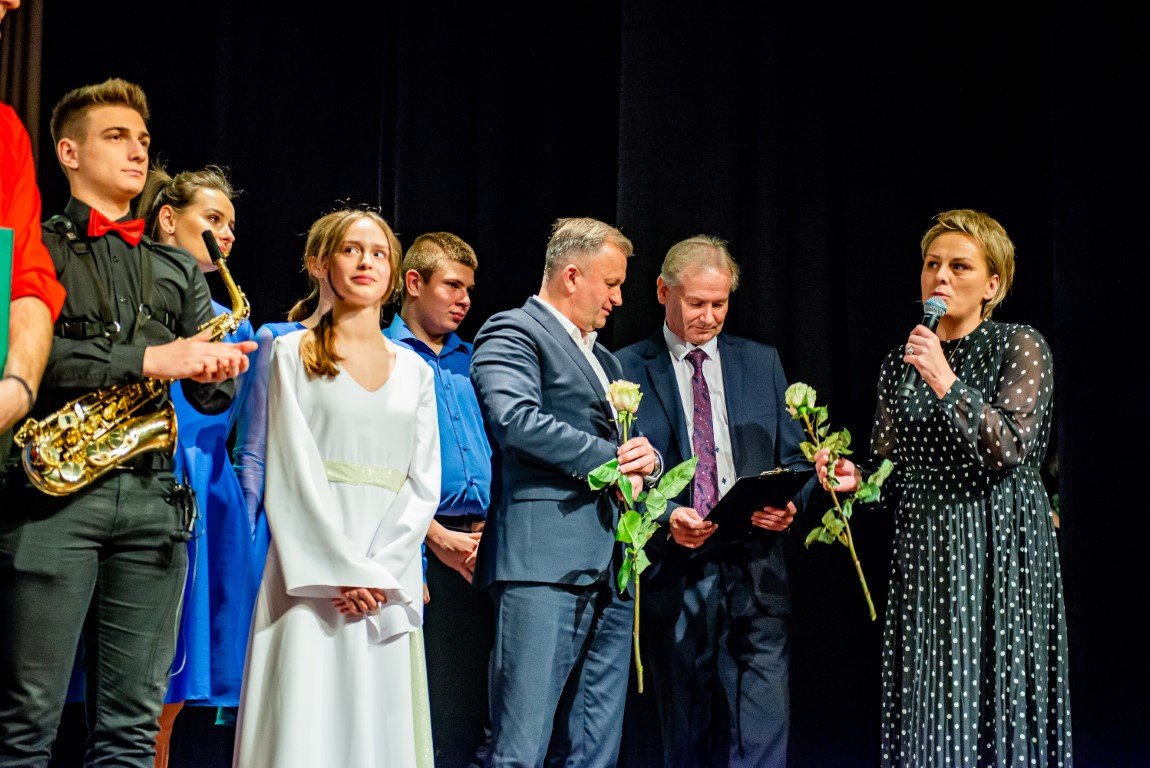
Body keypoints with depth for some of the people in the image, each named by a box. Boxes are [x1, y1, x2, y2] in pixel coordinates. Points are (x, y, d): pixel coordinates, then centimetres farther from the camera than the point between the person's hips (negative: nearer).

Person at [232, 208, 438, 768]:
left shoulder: (415, 371, 14)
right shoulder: (294, 354, 5)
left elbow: (424, 484, 8)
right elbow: (291, 472, -3)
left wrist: (381, 570, -7)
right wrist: (343, 570, -12)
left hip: (391, 583, 3)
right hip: (312, 575, -3)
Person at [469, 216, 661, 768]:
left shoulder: (605, 360, 28)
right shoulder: (513, 332, 0)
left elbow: (631, 453, 30)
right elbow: (516, 418, -18)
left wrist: (647, 460, 4)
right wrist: (611, 459, -9)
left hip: (609, 570, 9)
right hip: (546, 562, -9)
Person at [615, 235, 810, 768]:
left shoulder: (762, 363, 14)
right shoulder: (626, 369, 4)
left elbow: (795, 459, 14)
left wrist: (789, 503, -7)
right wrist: (665, 518, -18)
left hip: (754, 569, 2)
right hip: (674, 570, -2)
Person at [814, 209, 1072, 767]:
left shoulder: (1019, 348, -2)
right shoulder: (899, 364, 11)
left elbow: (1010, 449, -14)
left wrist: (946, 382, -19)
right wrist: (856, 478, -5)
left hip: (998, 550, -4)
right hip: (923, 551, 4)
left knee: (994, 697, -2)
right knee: (928, 711, 5)